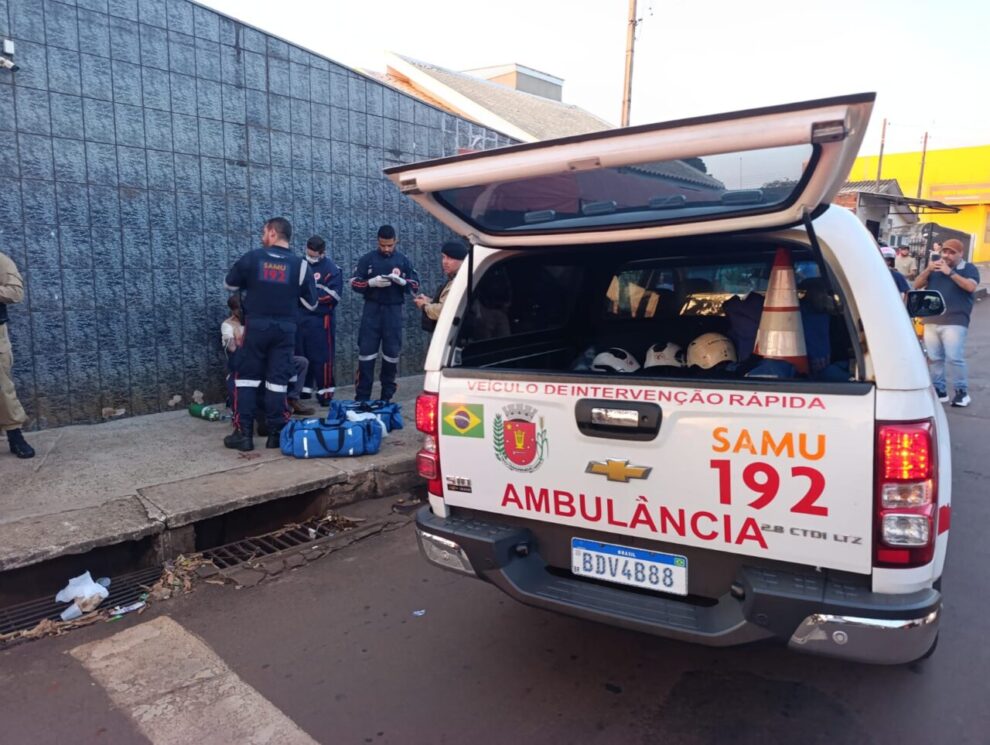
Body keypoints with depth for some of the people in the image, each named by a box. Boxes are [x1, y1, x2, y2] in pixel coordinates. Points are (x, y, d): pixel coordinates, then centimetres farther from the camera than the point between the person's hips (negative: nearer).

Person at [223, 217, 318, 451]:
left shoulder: (252, 257, -2)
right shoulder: (300, 265, -2)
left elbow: (230, 284, 12)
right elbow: (311, 304, 3)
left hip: (256, 326, -1)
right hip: (285, 328, 1)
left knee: (246, 378, 7)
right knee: (278, 381, 6)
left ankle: (243, 434, 5)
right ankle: (277, 433, 7)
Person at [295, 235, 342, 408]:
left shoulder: (332, 269, -7)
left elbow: (333, 296, -16)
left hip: (320, 319, -6)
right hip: (300, 317, 6)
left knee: (321, 357, -2)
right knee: (300, 356, 12)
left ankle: (325, 393, 6)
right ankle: (303, 390, 23)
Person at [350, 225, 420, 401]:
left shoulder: (403, 261, 7)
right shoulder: (367, 259, 4)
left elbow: (415, 286, 5)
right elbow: (354, 283, 1)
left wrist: (401, 280, -14)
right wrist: (372, 282, -16)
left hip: (393, 311, 1)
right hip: (372, 310, -1)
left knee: (391, 353, 4)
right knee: (366, 352, -2)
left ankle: (387, 397, 14)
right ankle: (362, 397, 3)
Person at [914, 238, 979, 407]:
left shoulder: (969, 268, 6)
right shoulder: (935, 267, 18)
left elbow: (971, 286, -13)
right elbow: (917, 285, 10)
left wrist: (950, 272, -17)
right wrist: (928, 270, -6)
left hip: (955, 322, -4)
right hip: (931, 321, 4)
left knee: (955, 358, -10)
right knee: (933, 358, 4)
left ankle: (962, 391, 2)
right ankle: (939, 390, 12)